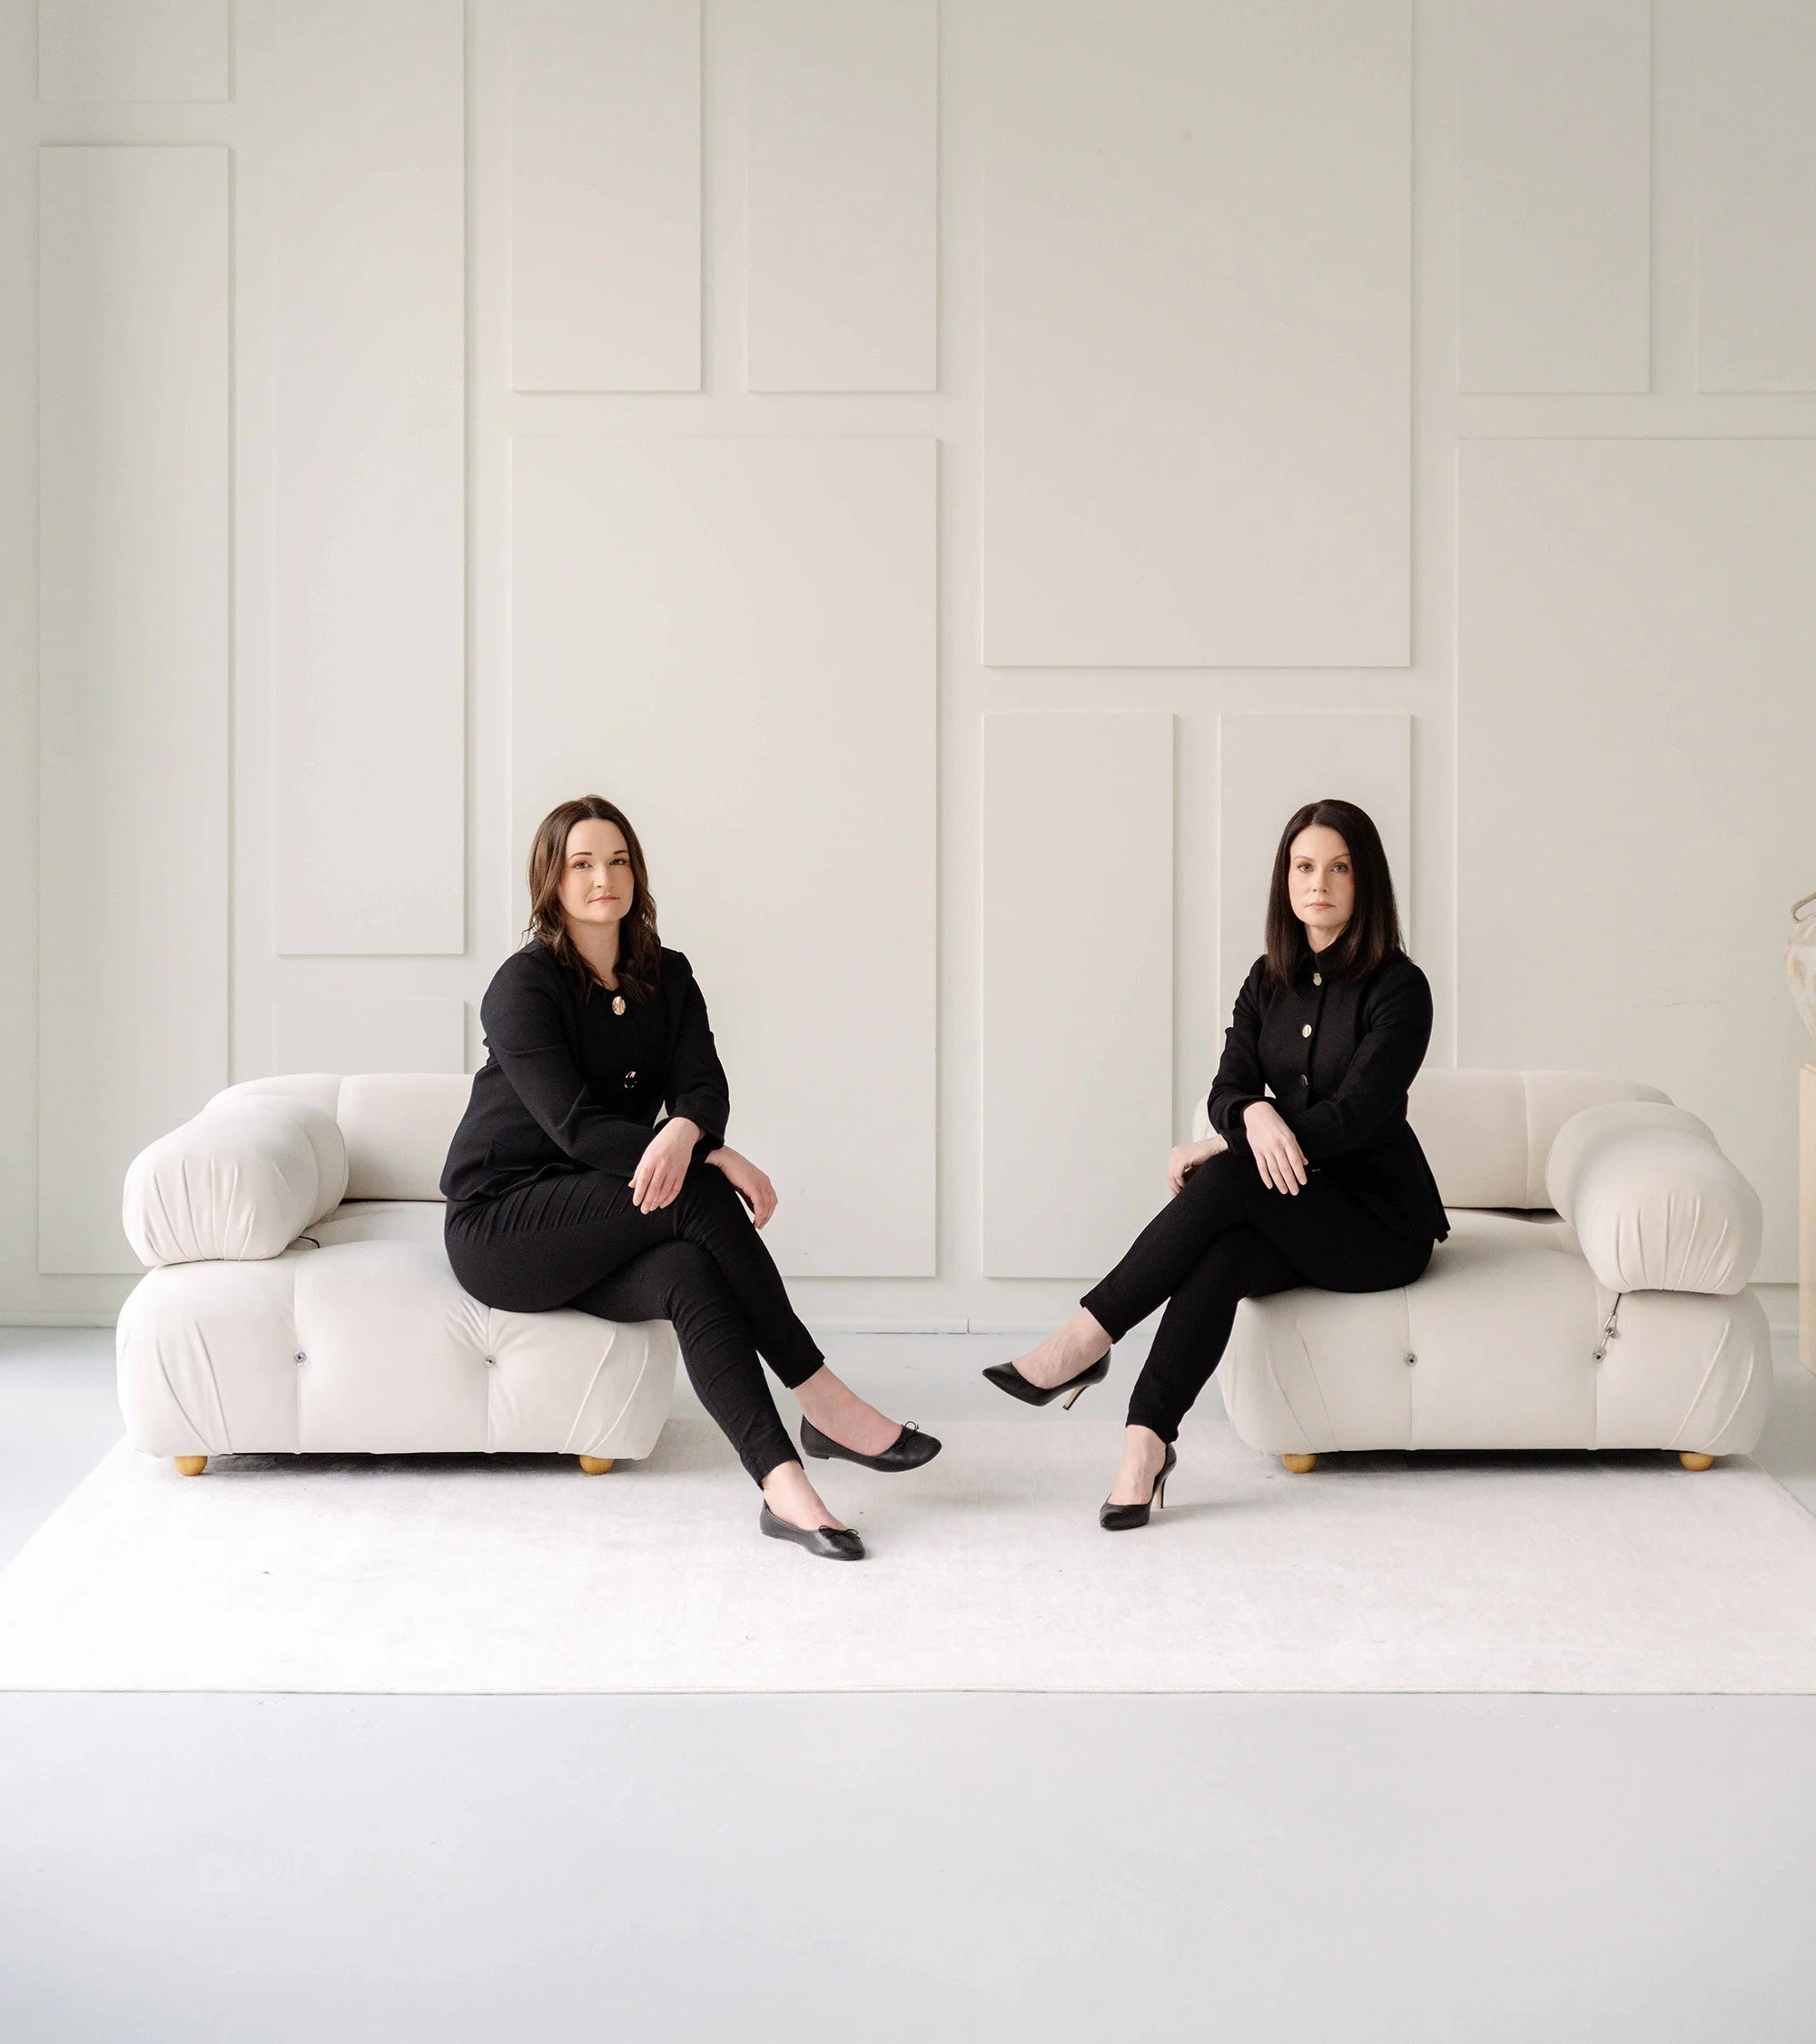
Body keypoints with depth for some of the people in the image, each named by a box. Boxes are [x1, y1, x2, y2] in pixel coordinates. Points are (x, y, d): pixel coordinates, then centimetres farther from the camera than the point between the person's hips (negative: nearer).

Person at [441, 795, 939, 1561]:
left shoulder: (667, 979, 8)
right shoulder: (523, 986, -11)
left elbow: (703, 1086, -10)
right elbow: (575, 1125, -22)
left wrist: (681, 1133, -36)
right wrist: (712, 1159, -31)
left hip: (595, 1233, 5)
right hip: (500, 1225, -5)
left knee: (689, 1275, -30)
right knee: (696, 1196, -29)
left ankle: (782, 1488, -39)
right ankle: (821, 1402, -25)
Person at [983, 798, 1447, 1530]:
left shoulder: (1397, 988, -8)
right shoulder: (1269, 982, 10)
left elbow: (1356, 1112, -18)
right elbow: (1228, 1089, -2)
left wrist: (1225, 1148, -22)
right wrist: (1255, 1114, -29)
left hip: (1381, 1221, -4)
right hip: (1289, 1210, 5)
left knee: (1230, 1179, -31)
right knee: (1223, 1255, -31)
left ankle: (1089, 1338, -30)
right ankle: (1145, 1443, -40)